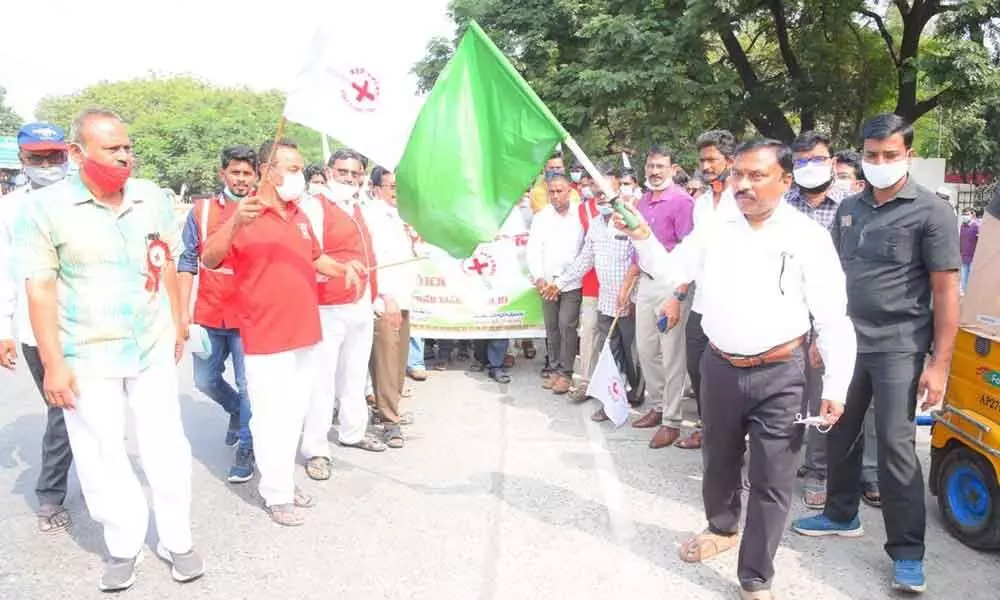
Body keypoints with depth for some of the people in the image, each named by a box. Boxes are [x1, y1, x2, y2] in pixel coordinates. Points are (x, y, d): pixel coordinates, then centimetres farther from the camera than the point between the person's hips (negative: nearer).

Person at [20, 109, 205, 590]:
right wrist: (53, 363, -12)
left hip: (153, 350, 3)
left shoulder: (152, 198, 1)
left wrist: (178, 326, 13)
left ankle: (176, 540, 24)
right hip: (87, 357, -2)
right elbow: (40, 287, -9)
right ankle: (124, 546, 25)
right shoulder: (48, 206, -9)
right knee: (101, 458, 7)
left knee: (166, 448, 9)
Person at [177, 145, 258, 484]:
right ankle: (237, 411, 42)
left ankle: (246, 448, 20)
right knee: (205, 380, 13)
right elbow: (187, 263, 3)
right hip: (208, 315, 3)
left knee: (248, 386, 3)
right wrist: (183, 313, -3)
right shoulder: (201, 211, 2)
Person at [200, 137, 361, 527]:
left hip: (306, 333, 8)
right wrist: (234, 223, -39)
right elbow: (209, 260, -23)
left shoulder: (300, 216, 11)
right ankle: (276, 494, 15)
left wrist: (343, 269, 7)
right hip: (266, 336, -7)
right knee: (272, 418, 1)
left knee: (295, 414, 17)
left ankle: (285, 480, 32)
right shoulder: (245, 215, -12)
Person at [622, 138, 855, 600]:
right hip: (720, 366, 4)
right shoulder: (715, 230, 3)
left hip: (780, 373, -4)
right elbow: (670, 271, 11)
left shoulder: (808, 238, -9)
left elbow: (834, 319, -8)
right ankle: (723, 527, 49)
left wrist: (835, 386, -12)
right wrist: (642, 238, -7)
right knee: (718, 460, 21)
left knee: (771, 480, 4)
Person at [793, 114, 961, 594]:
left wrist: (940, 363, -14)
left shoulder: (931, 212, -7)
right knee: (839, 433, 14)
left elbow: (945, 291, -9)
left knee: (895, 446, -3)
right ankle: (841, 515, 34)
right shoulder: (849, 209, 8)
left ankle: (907, 552, 9)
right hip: (846, 342, 5)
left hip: (898, 348, -5)